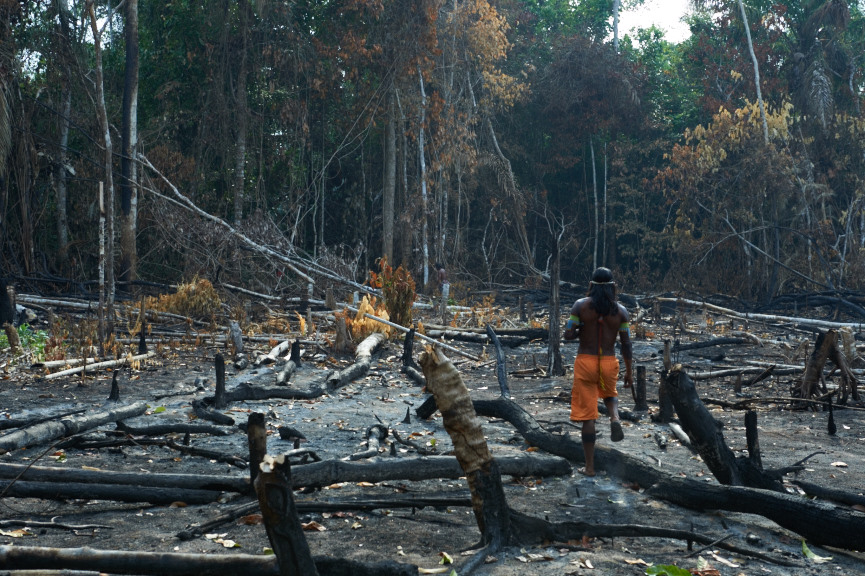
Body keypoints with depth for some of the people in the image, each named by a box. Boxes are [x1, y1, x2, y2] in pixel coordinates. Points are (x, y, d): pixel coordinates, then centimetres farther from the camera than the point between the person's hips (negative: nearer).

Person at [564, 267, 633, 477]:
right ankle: (615, 418, 0)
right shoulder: (620, 310, -2)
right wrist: (629, 372, 9)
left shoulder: (581, 305, -7)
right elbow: (626, 344, -1)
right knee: (610, 394, 34)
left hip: (585, 362, -1)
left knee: (587, 415, 5)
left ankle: (589, 466, 10)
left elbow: (568, 335, -9)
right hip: (609, 363, 2)